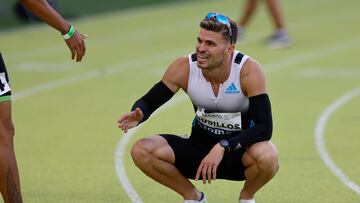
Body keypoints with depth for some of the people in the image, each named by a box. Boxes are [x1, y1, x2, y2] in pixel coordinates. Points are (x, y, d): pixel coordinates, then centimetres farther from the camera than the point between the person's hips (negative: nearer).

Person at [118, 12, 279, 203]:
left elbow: (264, 127, -26)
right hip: (199, 147, 3)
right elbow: (148, 102, -5)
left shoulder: (248, 70, -22)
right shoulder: (184, 68, -14)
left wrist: (222, 148, -35)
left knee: (267, 156, -38)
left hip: (240, 151, -3)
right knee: (141, 150, -20)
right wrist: (138, 115, -30)